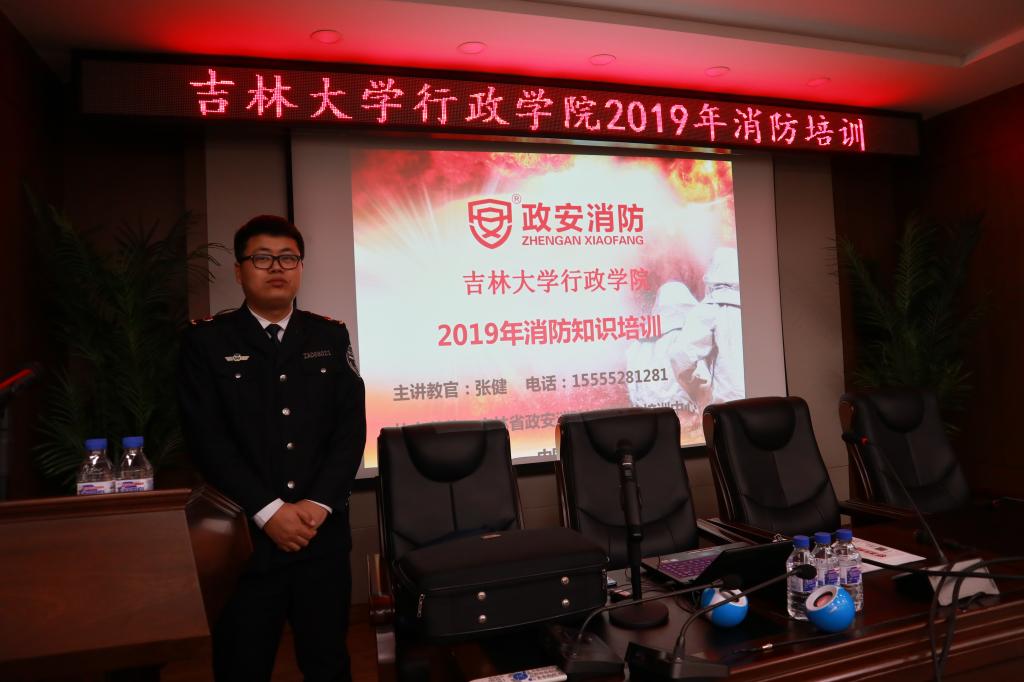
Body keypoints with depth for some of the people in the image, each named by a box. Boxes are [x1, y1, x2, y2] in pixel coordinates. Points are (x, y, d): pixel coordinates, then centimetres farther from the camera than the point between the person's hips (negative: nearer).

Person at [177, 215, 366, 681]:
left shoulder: (330, 336, 8)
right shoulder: (206, 341, 1)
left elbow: (351, 427, 1)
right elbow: (206, 438, -8)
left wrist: (319, 505, -10)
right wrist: (269, 510, -14)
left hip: (323, 533, 2)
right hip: (243, 536, -2)